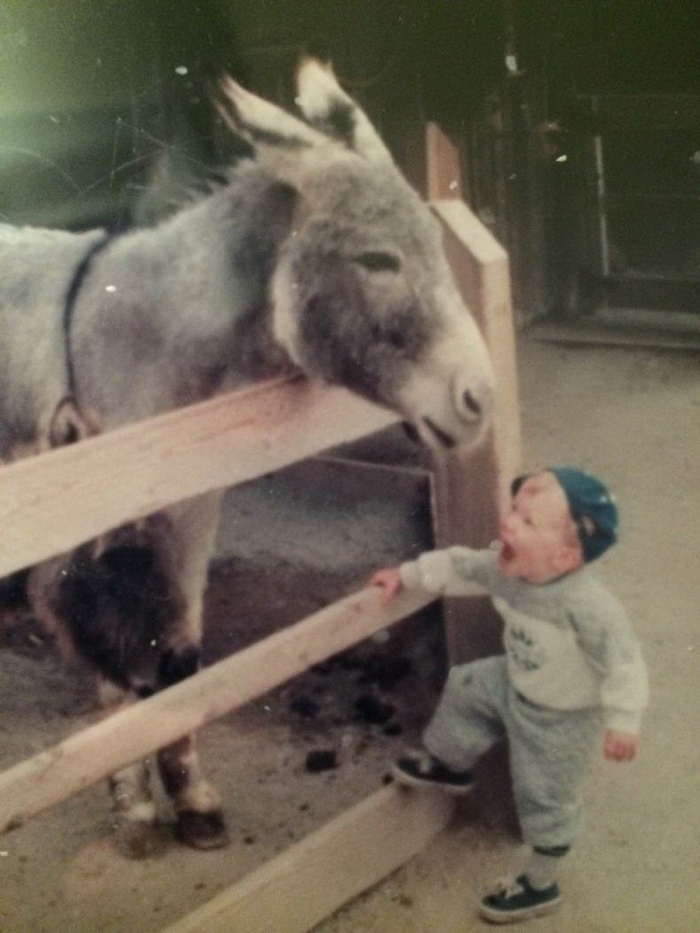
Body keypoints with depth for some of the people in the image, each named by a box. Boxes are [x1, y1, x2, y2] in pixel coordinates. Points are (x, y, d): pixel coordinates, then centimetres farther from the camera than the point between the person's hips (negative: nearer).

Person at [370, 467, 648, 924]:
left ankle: (540, 886, 35)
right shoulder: (506, 567, -21)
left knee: (545, 800, 10)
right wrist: (407, 574, 4)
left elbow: (623, 663, -32)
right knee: (464, 689, 22)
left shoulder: (587, 607, -43)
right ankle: (450, 766, 53)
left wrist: (622, 722, -24)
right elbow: (461, 566, -2)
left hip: (561, 718, -6)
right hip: (513, 685, 7)